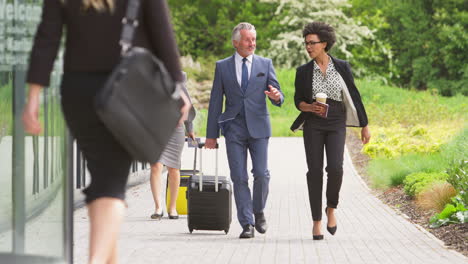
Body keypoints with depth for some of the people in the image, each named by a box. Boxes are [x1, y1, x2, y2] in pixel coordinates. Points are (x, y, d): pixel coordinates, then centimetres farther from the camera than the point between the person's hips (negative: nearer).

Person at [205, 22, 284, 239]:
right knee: (239, 178, -2)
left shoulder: (265, 64, 9)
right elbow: (215, 101, 8)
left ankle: (258, 212, 17)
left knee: (261, 174, -7)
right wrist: (212, 135, 5)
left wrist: (276, 97, -20)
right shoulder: (222, 66, 7)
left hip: (258, 127, 0)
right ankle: (247, 224, 1)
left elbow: (277, 96, 7)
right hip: (234, 129, 0)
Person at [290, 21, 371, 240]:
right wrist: (310, 107, -18)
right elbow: (298, 101, 6)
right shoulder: (303, 71, 3)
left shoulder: (342, 67, 1)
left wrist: (364, 126, 7)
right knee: (315, 171, -5)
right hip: (313, 125, 1)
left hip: (336, 125, -1)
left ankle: (331, 209, 8)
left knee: (335, 168, -18)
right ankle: (317, 222, 5)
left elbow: (354, 96, 6)